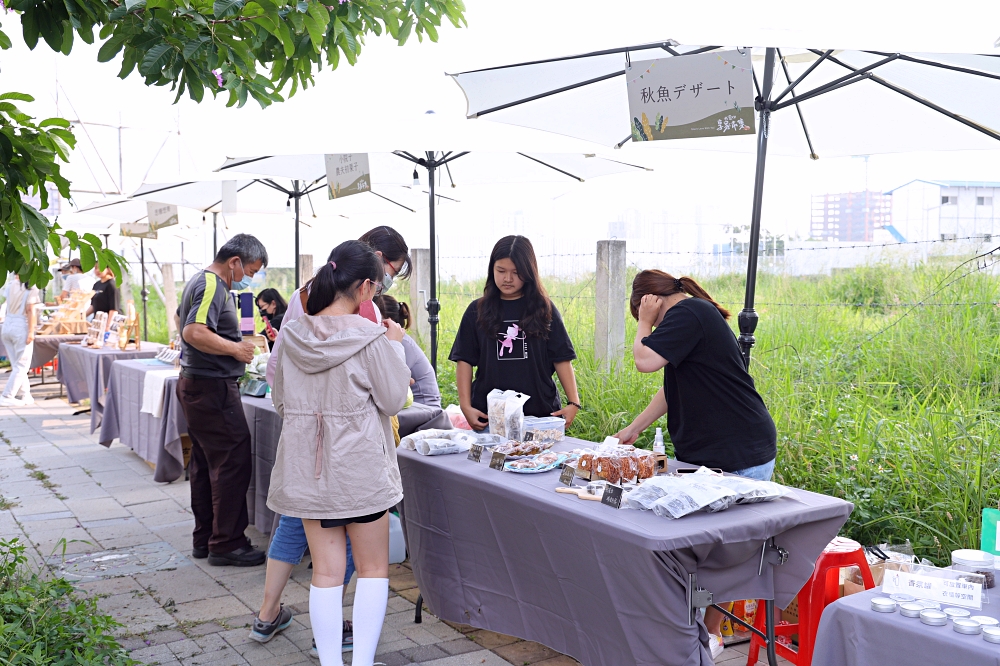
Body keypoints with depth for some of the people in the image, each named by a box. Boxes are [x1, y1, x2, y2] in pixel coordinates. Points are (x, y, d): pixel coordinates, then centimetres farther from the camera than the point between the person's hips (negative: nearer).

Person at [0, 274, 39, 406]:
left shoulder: (11, 284, 7)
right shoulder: (31, 287, -10)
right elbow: (30, 310, -15)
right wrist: (31, 331, -15)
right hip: (21, 327, -6)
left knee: (17, 365, 13)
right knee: (21, 366, 1)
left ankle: (26, 395, 17)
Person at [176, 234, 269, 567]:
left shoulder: (198, 281, 16)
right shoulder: (213, 286, -17)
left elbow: (186, 325, 30)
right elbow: (194, 332, -29)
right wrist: (235, 349, -19)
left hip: (193, 385, 11)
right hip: (212, 387, -11)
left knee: (205, 462, 14)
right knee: (233, 462, -7)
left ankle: (204, 537, 22)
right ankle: (226, 543, -2)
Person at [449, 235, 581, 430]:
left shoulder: (544, 310, 4)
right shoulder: (477, 311, 5)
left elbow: (562, 359, 2)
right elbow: (464, 361, 3)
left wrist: (573, 403, -6)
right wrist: (465, 406, -6)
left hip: (540, 413, 0)